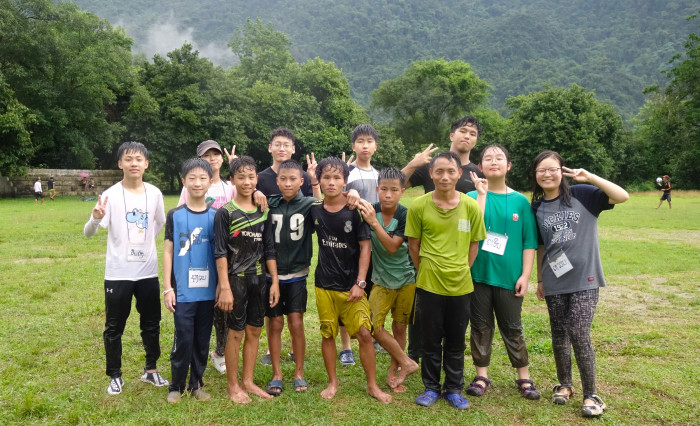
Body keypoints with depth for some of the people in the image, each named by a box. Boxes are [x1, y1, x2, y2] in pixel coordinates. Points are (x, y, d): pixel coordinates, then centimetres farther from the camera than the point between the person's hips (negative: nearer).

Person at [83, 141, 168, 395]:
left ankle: (151, 370, 32)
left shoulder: (154, 193, 0)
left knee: (151, 323, 14)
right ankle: (115, 376, 25)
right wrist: (96, 218, -34)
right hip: (118, 273, -3)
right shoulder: (111, 195, -10)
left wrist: (145, 242, 9)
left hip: (148, 272, 3)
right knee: (114, 327, 9)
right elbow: (88, 233, -15)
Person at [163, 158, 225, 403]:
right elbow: (168, 251, 1)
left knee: (203, 340, 10)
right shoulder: (175, 215, 0)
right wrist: (167, 288, -3)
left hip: (208, 290, 2)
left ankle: (196, 384, 27)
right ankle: (176, 386, 21)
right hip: (183, 290, -2)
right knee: (183, 340, 1)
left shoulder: (216, 216, 3)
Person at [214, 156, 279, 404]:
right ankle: (233, 386, 18)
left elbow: (269, 250, 8)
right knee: (236, 333, 4)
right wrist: (224, 287, -15)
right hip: (236, 279, -4)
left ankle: (247, 381, 24)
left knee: (254, 332, 11)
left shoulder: (263, 212, 6)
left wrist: (275, 281, 3)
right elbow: (220, 253, -10)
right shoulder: (225, 213, -6)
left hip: (259, 279, 4)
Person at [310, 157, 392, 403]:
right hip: (324, 284, 2)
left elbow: (365, 246, -7)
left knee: (364, 334, -3)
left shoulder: (354, 212, -8)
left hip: (351, 285, -2)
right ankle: (332, 382, 28)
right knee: (328, 334, 10)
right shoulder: (315, 211, 0)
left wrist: (360, 283, -11)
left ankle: (372, 385, 14)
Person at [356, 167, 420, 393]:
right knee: (374, 326, -8)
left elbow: (392, 247, -24)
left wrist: (374, 222, -32)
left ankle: (393, 371, 27)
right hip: (382, 279, 1)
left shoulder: (405, 216, -16)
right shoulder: (370, 210, -10)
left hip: (406, 279, -1)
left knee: (399, 327, 8)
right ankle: (407, 363, 10)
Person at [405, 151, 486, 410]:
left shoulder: (471, 206, -6)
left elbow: (474, 243, 6)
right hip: (428, 285, -1)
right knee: (431, 340, 12)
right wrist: (426, 271, 5)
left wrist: (461, 270, 4)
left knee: (456, 342, 14)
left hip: (461, 286, 1)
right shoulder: (419, 206, -9)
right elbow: (413, 245, 1)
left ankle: (454, 389, 31)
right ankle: (431, 387, 30)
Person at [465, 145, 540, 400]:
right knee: (481, 326, 10)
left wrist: (525, 275, -5)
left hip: (509, 276, 0)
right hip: (478, 274, 0)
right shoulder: (473, 197, 0)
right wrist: (482, 194, -18)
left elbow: (529, 242, 1)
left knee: (512, 328, 10)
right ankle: (482, 376, 23)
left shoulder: (520, 201, 2)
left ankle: (524, 378, 24)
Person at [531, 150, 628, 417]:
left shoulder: (583, 195, -4)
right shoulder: (537, 208, 4)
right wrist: (539, 280, 14)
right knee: (559, 335, 12)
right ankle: (564, 384, 32)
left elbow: (622, 196, -15)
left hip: (584, 279, -3)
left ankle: (590, 394, 8)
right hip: (554, 282, 4)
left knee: (579, 335, -9)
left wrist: (589, 177, -20)